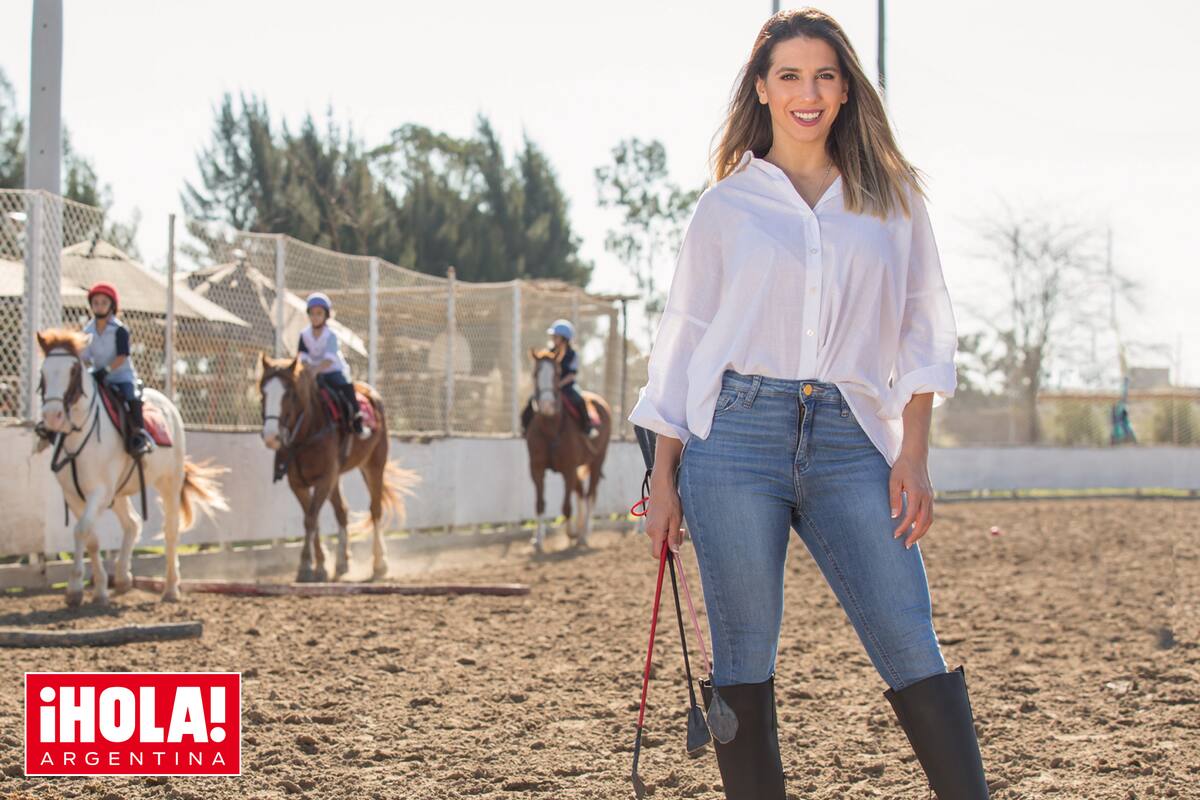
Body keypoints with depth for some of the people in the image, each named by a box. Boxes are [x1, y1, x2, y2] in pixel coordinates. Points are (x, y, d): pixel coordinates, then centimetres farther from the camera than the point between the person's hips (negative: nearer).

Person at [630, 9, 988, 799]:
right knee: (745, 657, -1)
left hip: (850, 442, 0)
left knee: (911, 646, -9)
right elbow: (683, 339, 12)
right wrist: (663, 481, 7)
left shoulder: (893, 198, 13)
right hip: (737, 435, 0)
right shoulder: (726, 206, 11)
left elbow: (921, 327, 11)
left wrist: (913, 453, 0)